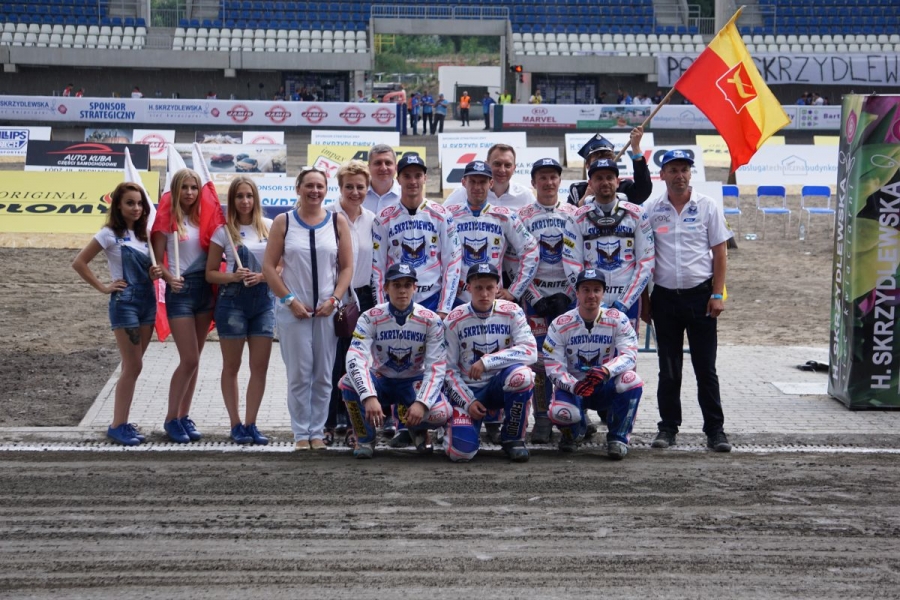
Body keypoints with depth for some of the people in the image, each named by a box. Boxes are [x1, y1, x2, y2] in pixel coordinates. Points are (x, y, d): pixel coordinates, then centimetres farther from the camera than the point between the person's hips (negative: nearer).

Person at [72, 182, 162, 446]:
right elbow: (79, 263, -8)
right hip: (125, 303, -6)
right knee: (133, 366, -8)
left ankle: (122, 421, 15)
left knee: (133, 366, 8)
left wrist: (156, 273, -3)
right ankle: (117, 425, -1)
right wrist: (103, 287, -8)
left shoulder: (144, 234, 10)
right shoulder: (110, 234, -7)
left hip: (148, 302, 6)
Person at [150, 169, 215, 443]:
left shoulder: (203, 219, 10)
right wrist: (170, 278, -25)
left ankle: (184, 416, 16)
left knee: (194, 360, 8)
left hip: (204, 288, 5)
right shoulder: (167, 220, -5)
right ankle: (171, 419, 6)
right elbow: (157, 261, -7)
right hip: (181, 290, -5)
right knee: (189, 360, -8)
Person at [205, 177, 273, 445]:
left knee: (260, 366, 1)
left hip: (263, 299, 2)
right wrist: (233, 276, -15)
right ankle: (236, 425, 12)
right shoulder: (223, 232, 1)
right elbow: (210, 273, 3)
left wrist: (262, 276, -11)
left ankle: (250, 424, 9)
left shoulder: (270, 227, 4)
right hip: (232, 300, -1)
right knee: (231, 367, 4)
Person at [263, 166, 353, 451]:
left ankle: (317, 431, 13)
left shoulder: (338, 222, 6)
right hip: (293, 310, -1)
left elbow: (346, 267, 6)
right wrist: (290, 300, -9)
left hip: (328, 310, 1)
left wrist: (334, 300, -7)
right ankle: (301, 433, 9)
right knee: (299, 375, -1)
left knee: (323, 375, 4)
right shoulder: (283, 222, 2)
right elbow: (269, 267, 0)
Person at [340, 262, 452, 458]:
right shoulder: (370, 318, -16)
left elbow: (436, 367, -17)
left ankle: (417, 428, 10)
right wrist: (369, 397, -45)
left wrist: (421, 403, -33)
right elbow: (355, 359, -29)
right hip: (380, 382, 0)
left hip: (414, 383, 0)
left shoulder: (431, 321, -14)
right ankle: (365, 438, -6)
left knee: (441, 413, -31)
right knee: (348, 382, -33)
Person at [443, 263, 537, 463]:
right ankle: (459, 426, 18)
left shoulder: (512, 312, -5)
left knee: (521, 374, -35)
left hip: (501, 385, 1)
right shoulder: (454, 320, -5)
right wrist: (468, 402, -13)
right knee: (461, 452, -22)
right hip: (467, 391, 0)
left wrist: (487, 361, -26)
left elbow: (530, 352, -20)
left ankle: (513, 438, -11)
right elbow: (449, 370, -2)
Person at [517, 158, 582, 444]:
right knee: (540, 359, -3)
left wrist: (568, 295, -3)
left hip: (568, 296, 1)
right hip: (536, 296, -1)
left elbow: (581, 259, 6)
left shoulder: (574, 214, 9)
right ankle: (542, 420, 3)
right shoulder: (522, 217, 6)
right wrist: (537, 297, -5)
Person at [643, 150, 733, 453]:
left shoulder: (708, 206, 2)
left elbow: (719, 252, 3)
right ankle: (668, 426, 17)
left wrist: (717, 294, -4)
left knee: (706, 368, 1)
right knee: (668, 369, 8)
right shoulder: (651, 209, 5)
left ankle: (715, 429, 8)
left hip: (700, 295, -1)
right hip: (664, 297, 1)